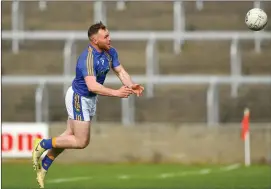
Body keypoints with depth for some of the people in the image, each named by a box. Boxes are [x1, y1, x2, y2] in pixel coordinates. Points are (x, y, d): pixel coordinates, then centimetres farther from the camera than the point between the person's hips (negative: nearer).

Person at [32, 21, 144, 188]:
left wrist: (131, 86, -20)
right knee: (82, 142, -5)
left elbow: (121, 71, -1)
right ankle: (42, 145, 9)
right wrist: (116, 93, -42)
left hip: (90, 99, 9)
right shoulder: (88, 58, -30)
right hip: (78, 98, -9)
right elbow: (92, 86, -38)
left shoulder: (110, 52, -3)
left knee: (69, 136, 14)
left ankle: (43, 167, 25)